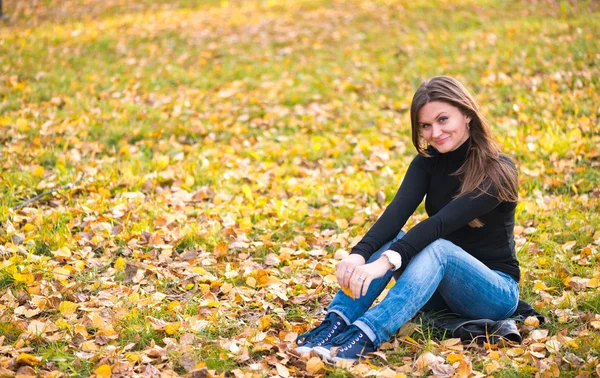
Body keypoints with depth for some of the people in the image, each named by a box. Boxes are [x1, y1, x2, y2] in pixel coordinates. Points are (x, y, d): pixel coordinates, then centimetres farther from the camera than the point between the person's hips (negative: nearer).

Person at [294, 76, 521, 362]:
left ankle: (364, 337, -53)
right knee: (391, 238, -22)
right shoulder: (428, 162, 0)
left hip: (495, 293, -5)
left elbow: (443, 222, -32)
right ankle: (336, 323, -38)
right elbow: (398, 212, -18)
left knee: (438, 248, -35)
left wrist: (387, 261, -45)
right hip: (440, 289, 5)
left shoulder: (498, 171, -17)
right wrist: (359, 254, -36)